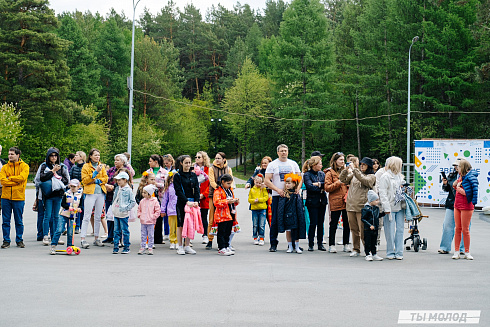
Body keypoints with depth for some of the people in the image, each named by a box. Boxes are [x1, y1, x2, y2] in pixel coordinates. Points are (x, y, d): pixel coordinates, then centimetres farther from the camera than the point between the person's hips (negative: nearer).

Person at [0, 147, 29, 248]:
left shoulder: (24, 166, 2)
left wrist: (9, 178, -7)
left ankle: (19, 240, 15)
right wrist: (15, 181, -12)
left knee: (19, 221, 5)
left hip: (19, 197, -2)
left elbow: (22, 177, -15)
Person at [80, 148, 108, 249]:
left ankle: (96, 238, 15)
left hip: (101, 192, 5)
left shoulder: (102, 166, 16)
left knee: (98, 217, 9)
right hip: (90, 193, -5)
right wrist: (95, 172, -15)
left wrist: (97, 180, -9)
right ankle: (83, 239, -10)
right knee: (87, 217, -9)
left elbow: (105, 178, 8)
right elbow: (84, 180, -9)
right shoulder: (86, 166, 2)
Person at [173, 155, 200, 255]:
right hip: (181, 203, -4)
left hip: (192, 203, 4)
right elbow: (178, 191, -9)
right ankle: (180, 247, 7)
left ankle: (187, 246, 12)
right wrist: (187, 202, -18)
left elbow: (196, 189, 7)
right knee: (180, 225, 0)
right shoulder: (177, 176, -2)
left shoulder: (193, 175, 11)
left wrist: (196, 201, -8)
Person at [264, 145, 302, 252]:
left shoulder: (293, 164, 13)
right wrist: (278, 190, -17)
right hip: (277, 196, -3)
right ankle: (273, 244, 4)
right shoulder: (272, 165, 3)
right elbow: (267, 181, -5)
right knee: (275, 221, -3)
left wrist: (298, 188, -7)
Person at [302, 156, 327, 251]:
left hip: (322, 201, 5)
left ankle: (320, 243, 15)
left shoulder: (322, 174, 11)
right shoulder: (307, 174, -5)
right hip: (312, 202, -5)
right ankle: (310, 244, 4)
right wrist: (321, 187, -10)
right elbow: (310, 186, -18)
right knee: (313, 223, -5)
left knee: (321, 223, 8)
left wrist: (318, 184, -13)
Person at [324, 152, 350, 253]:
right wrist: (338, 183, -15)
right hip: (335, 202, -5)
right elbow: (327, 188, -8)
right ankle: (331, 245, 7)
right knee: (333, 224, 0)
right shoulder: (330, 172, 0)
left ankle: (346, 244, 14)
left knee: (347, 224, 5)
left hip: (346, 201, 5)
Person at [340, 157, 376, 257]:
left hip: (362, 207, -5)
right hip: (350, 205, 5)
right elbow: (343, 179, 10)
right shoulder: (354, 174, 16)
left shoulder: (371, 176, 3)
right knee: (354, 229, 9)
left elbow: (364, 180, -17)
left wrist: (354, 169, -17)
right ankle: (356, 249, 18)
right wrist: (346, 169, -6)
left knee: (363, 230, -7)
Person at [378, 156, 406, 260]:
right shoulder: (385, 177, -6)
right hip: (390, 208, -6)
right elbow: (382, 193, -11)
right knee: (390, 231, -2)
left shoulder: (399, 176, 16)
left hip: (400, 207, 6)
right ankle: (390, 253, 8)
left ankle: (399, 252, 10)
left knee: (400, 230, 5)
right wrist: (386, 208, -16)